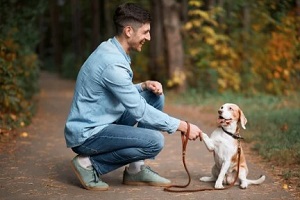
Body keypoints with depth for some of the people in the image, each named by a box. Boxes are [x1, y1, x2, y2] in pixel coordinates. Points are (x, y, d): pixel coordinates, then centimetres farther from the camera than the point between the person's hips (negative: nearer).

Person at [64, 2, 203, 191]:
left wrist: (144, 85, -1)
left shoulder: (110, 49, 6)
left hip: (100, 124, 10)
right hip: (87, 135, -10)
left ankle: (136, 169, 7)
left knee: (155, 97, 8)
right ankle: (90, 163, -6)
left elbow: (123, 94, 19)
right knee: (155, 141, -22)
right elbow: (139, 111, -23)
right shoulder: (112, 63, -24)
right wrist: (182, 126, -17)